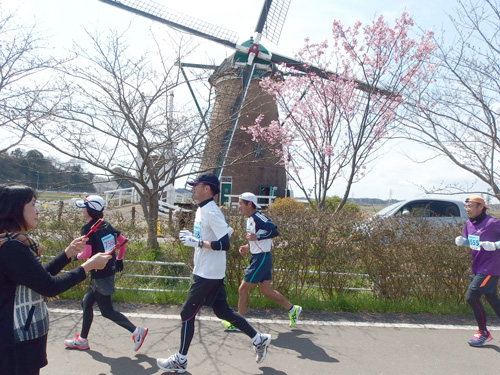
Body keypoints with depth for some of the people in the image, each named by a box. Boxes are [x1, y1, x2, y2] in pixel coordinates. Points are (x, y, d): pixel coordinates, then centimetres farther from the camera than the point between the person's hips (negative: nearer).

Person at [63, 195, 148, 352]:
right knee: (86, 303, 20)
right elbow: (123, 241, 10)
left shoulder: (88, 228, -16)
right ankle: (82, 340, 32)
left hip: (100, 275, -9)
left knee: (107, 311, 3)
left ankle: (136, 331, 0)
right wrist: (119, 259, 21)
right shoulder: (106, 225, 6)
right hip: (109, 271, 9)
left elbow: (87, 253, -24)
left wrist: (76, 256, -3)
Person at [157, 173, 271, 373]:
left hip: (208, 274, -10)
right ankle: (259, 339, 26)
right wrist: (192, 236, 7)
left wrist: (196, 242, -25)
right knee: (223, 311, 16)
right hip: (206, 272, 10)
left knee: (187, 313, 2)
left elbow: (224, 244, -26)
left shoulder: (211, 212, -20)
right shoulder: (201, 210, 10)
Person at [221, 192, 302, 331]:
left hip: (261, 258, -10)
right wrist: (248, 247, 9)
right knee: (266, 290, 16)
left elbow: (274, 231, -27)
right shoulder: (250, 219, 12)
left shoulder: (257, 217, -18)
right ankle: (292, 309, 28)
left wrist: (256, 237, -28)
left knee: (243, 289, -2)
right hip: (258, 257, 10)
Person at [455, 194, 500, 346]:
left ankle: (483, 333, 5)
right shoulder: (469, 224, 5)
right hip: (478, 268, 8)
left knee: (471, 296, -11)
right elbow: (468, 240, 17)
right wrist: (461, 241, -5)